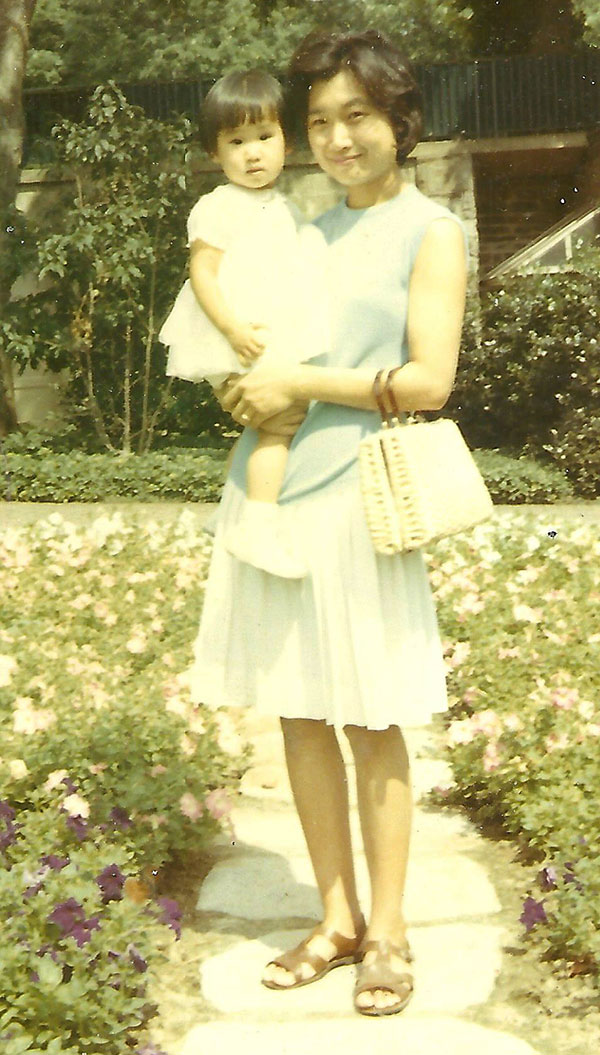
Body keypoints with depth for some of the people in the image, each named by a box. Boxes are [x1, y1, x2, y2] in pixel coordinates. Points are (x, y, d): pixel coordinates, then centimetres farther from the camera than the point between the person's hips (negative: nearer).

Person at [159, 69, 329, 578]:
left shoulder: (285, 208, 17)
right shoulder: (218, 208, -8)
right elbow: (202, 273, -15)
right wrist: (234, 328, -25)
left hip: (285, 342, 9)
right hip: (246, 346, -9)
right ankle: (258, 524, -20)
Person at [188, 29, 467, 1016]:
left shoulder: (431, 232, 1)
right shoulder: (304, 227, 16)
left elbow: (429, 380, -8)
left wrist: (300, 384, -12)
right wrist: (242, 388, -1)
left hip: (356, 499, -5)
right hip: (268, 491, 5)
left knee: (370, 724, 3)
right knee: (299, 716, 9)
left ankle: (387, 932, 18)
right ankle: (337, 918, 23)